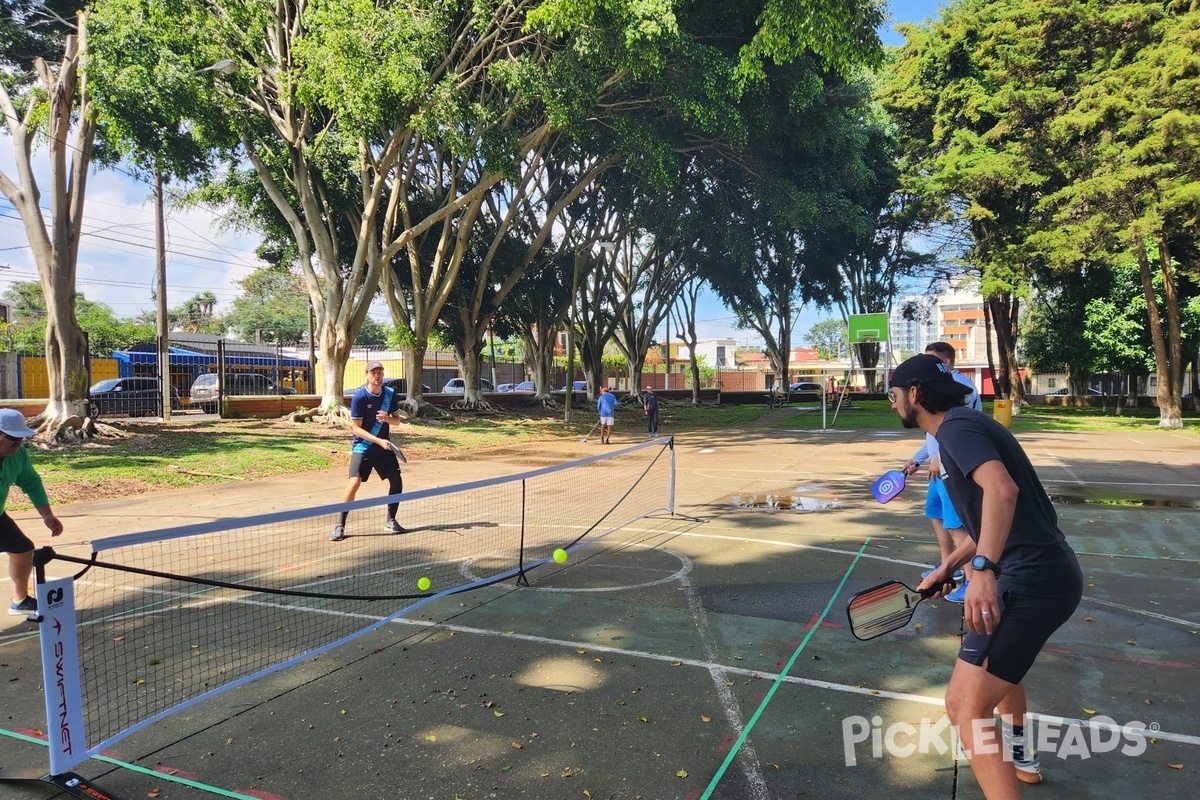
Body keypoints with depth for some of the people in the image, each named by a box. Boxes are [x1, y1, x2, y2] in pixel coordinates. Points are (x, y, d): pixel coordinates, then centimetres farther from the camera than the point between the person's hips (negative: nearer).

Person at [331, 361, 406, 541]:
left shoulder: (390, 394, -2)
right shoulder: (359, 397, -16)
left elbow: (397, 419, 8)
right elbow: (356, 428, -16)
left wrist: (387, 418, -15)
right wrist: (379, 440, -24)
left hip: (384, 446, 5)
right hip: (362, 447, -5)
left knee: (396, 480, 1)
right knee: (355, 481, -17)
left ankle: (390, 520, 19)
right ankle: (340, 525, -6)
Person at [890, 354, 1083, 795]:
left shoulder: (956, 426, -12)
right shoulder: (964, 425, 19)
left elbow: (1002, 490, -32)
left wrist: (984, 569, -40)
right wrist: (947, 566, 29)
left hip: (1031, 580, -11)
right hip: (1049, 571, 11)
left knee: (966, 706, -13)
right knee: (997, 656, 37)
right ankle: (1021, 757, 57)